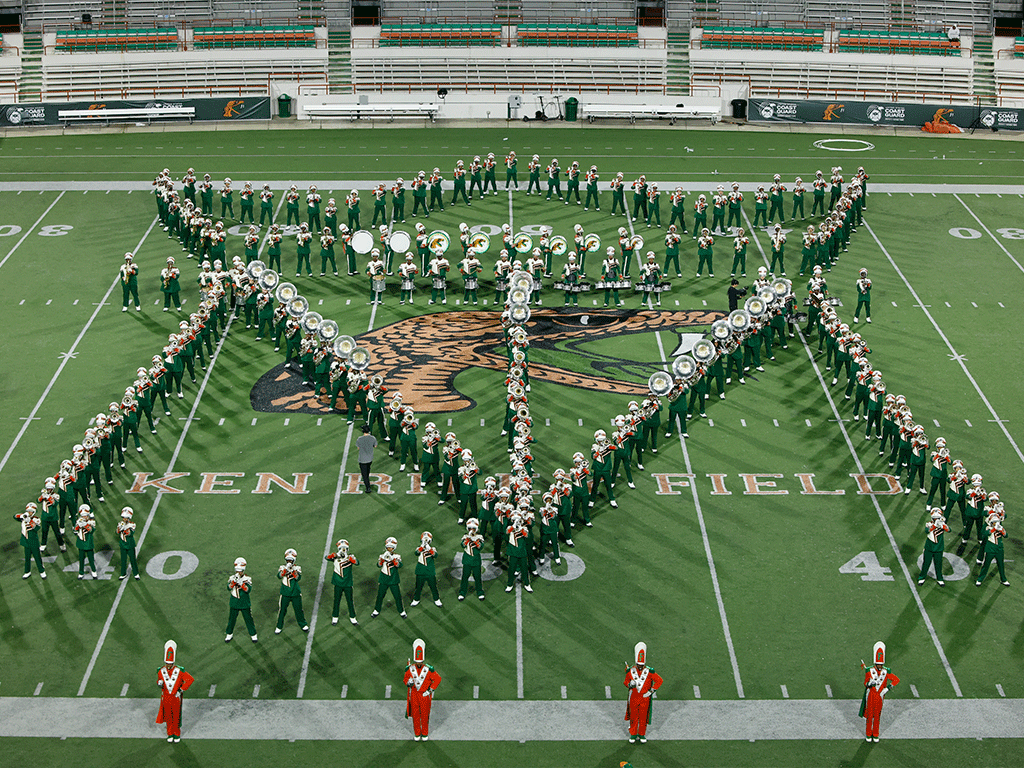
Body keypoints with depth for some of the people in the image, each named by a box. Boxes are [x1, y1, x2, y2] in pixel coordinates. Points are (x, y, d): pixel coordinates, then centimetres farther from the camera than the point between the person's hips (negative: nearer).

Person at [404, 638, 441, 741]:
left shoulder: (428, 670, -17)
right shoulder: (410, 669, -11)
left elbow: (437, 679, -7)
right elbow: (406, 678, 4)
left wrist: (431, 690, -11)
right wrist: (408, 682, -19)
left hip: (425, 695, -2)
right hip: (414, 695, 2)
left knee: (425, 715, 10)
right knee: (415, 714, 11)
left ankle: (425, 733, 28)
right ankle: (417, 733, 29)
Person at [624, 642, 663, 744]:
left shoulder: (649, 672, -11)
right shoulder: (630, 671, -6)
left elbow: (659, 680, -6)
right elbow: (625, 682, 7)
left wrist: (651, 691, -11)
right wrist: (629, 684, -18)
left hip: (645, 698, -1)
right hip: (633, 698, 1)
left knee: (643, 717, 8)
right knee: (633, 716, 9)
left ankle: (642, 734, 24)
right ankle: (633, 734, 23)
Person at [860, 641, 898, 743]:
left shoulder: (886, 672, -6)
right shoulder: (869, 671, -9)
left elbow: (896, 680, -4)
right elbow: (865, 683, -4)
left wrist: (887, 688, -13)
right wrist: (869, 683, -29)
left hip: (880, 696, 1)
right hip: (870, 696, -1)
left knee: (877, 716, 11)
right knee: (869, 715, 7)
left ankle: (875, 735, 24)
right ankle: (869, 734, 21)